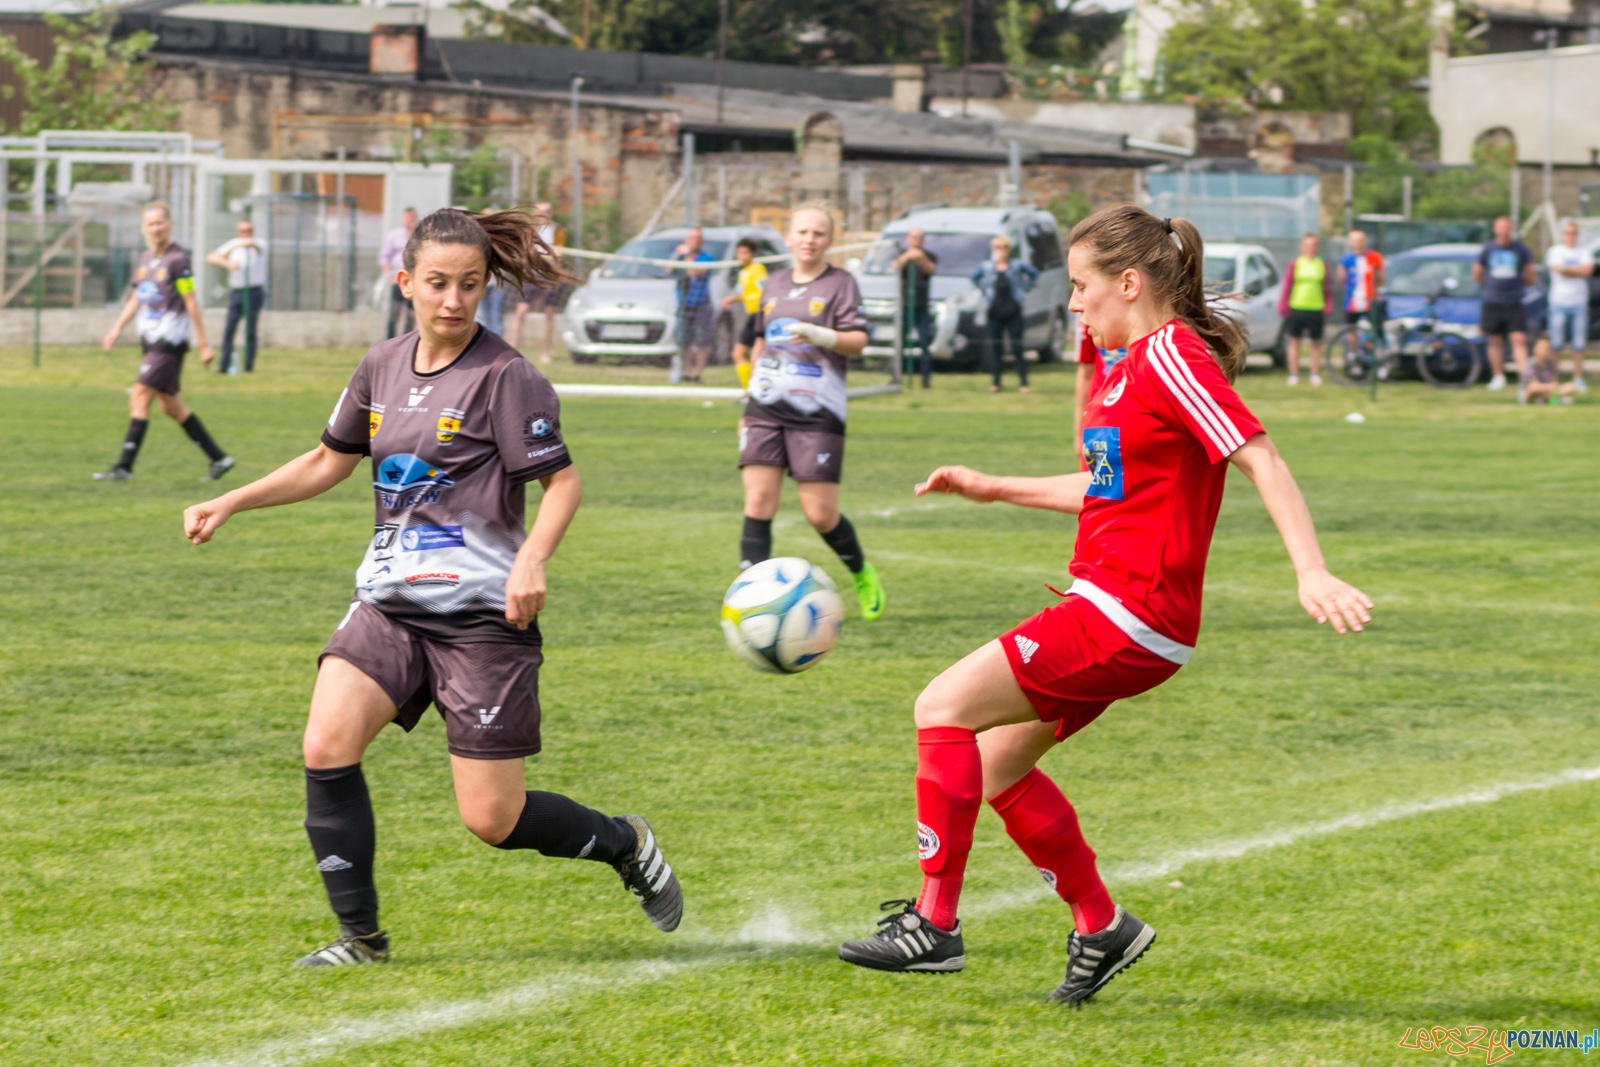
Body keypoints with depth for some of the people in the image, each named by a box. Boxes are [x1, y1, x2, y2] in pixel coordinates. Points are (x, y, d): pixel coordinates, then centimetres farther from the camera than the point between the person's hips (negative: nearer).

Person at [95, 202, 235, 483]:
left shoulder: (178, 259, -11)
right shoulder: (145, 257, 13)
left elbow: (191, 304, -11)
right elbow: (137, 298, 22)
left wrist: (204, 344, -10)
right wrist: (116, 329, 16)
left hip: (170, 340, -9)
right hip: (151, 340, 9)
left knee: (140, 396, -13)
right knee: (171, 405, 10)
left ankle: (124, 466, -13)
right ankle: (218, 458, 17)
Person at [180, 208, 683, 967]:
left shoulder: (506, 378, -9)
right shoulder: (383, 367, 9)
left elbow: (562, 483, -10)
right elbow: (330, 460, 22)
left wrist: (533, 559, -27)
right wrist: (230, 504, 16)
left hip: (481, 615, -5)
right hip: (389, 603, 5)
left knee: (493, 819, -4)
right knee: (327, 746, -17)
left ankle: (626, 844, 25)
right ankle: (361, 936, -5)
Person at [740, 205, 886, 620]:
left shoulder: (840, 283, 1)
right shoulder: (775, 284, 16)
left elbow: (858, 341, -8)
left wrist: (819, 335, -27)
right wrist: (750, 404, 27)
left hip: (817, 412, -4)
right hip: (766, 408, 4)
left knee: (821, 516, -3)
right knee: (758, 503, -10)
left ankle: (862, 574, 25)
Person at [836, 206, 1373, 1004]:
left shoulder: (1171, 355, -13)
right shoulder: (1132, 366, 18)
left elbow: (1258, 457, -21)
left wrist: (1312, 572, -30)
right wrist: (994, 489, 28)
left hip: (1127, 613, -10)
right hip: (1115, 614, 10)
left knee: (945, 708, -12)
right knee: (995, 765, 14)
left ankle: (935, 922, -9)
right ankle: (1101, 926, 22)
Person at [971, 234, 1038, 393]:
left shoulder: (1016, 265, 1)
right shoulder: (986, 266, 4)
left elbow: (1034, 274, 15)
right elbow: (974, 277, 22)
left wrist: (1024, 288, 6)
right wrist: (983, 289, 10)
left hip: (1013, 313, -2)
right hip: (995, 313, 2)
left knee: (1017, 348, -4)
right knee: (995, 348, 3)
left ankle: (1023, 383, -1)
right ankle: (996, 382, 10)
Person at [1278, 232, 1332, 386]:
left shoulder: (1322, 265, 9)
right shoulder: (1295, 264, 5)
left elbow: (1327, 287, 11)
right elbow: (1286, 286, 5)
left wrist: (1328, 308, 4)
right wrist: (1283, 308, 0)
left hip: (1316, 308, 1)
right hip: (1296, 308, -1)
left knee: (1316, 343, 5)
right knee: (1294, 341, 4)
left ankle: (1315, 374, 14)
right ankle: (1294, 375, 11)